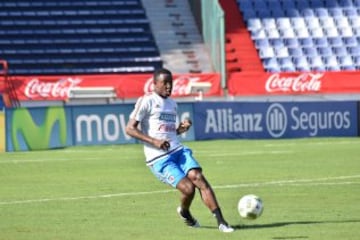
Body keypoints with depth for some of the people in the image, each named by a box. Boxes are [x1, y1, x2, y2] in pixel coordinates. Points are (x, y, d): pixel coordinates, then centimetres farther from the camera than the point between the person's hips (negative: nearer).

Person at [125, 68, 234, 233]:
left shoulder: (172, 103, 19)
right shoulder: (146, 101, -4)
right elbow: (130, 129, -9)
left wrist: (181, 128, 6)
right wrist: (154, 141, -19)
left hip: (178, 151, 6)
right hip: (159, 158, -6)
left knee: (198, 177, -18)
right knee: (188, 188, -20)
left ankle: (221, 222, -20)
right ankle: (184, 213, 14)